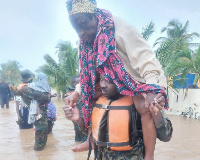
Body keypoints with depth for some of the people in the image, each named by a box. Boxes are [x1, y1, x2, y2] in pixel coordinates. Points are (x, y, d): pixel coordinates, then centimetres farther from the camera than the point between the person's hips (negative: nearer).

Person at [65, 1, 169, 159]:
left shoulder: (122, 30, -27)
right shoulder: (87, 40, -4)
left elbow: (147, 62, -31)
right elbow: (88, 74, 7)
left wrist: (152, 91, -46)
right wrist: (77, 93, -6)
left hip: (135, 81, -8)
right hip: (113, 84, 8)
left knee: (145, 108, -32)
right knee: (90, 100, 6)